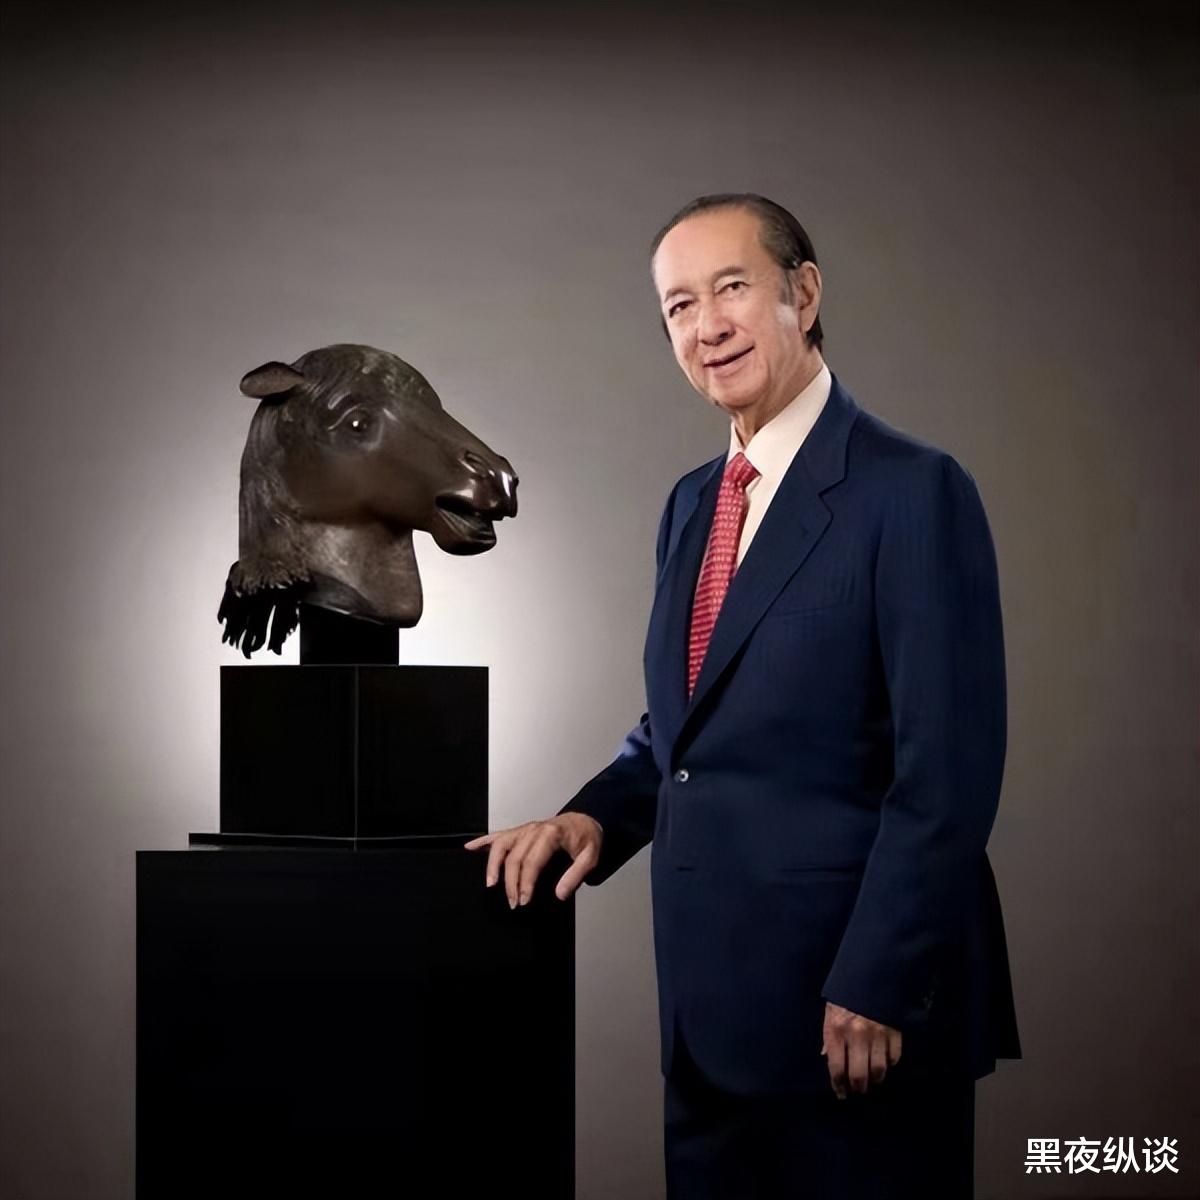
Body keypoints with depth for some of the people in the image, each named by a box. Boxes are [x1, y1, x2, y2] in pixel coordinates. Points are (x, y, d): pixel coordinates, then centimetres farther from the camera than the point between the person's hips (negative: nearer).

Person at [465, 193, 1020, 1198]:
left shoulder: (914, 490, -12)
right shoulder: (693, 503, 13)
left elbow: (948, 770, -16)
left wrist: (875, 992, -18)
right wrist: (595, 818, 1)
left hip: (864, 1009, -7)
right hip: (714, 1003, 7)